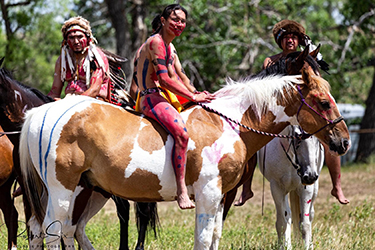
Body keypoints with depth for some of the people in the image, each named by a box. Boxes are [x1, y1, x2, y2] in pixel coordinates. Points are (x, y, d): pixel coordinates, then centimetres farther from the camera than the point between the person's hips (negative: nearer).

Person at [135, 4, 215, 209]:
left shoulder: (168, 46, 20)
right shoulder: (156, 42, -11)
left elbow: (176, 79, 22)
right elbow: (163, 79, -19)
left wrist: (196, 95, 8)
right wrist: (193, 97, -15)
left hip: (163, 97, 11)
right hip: (151, 98, -11)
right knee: (181, 133, -32)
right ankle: (181, 191, -36)